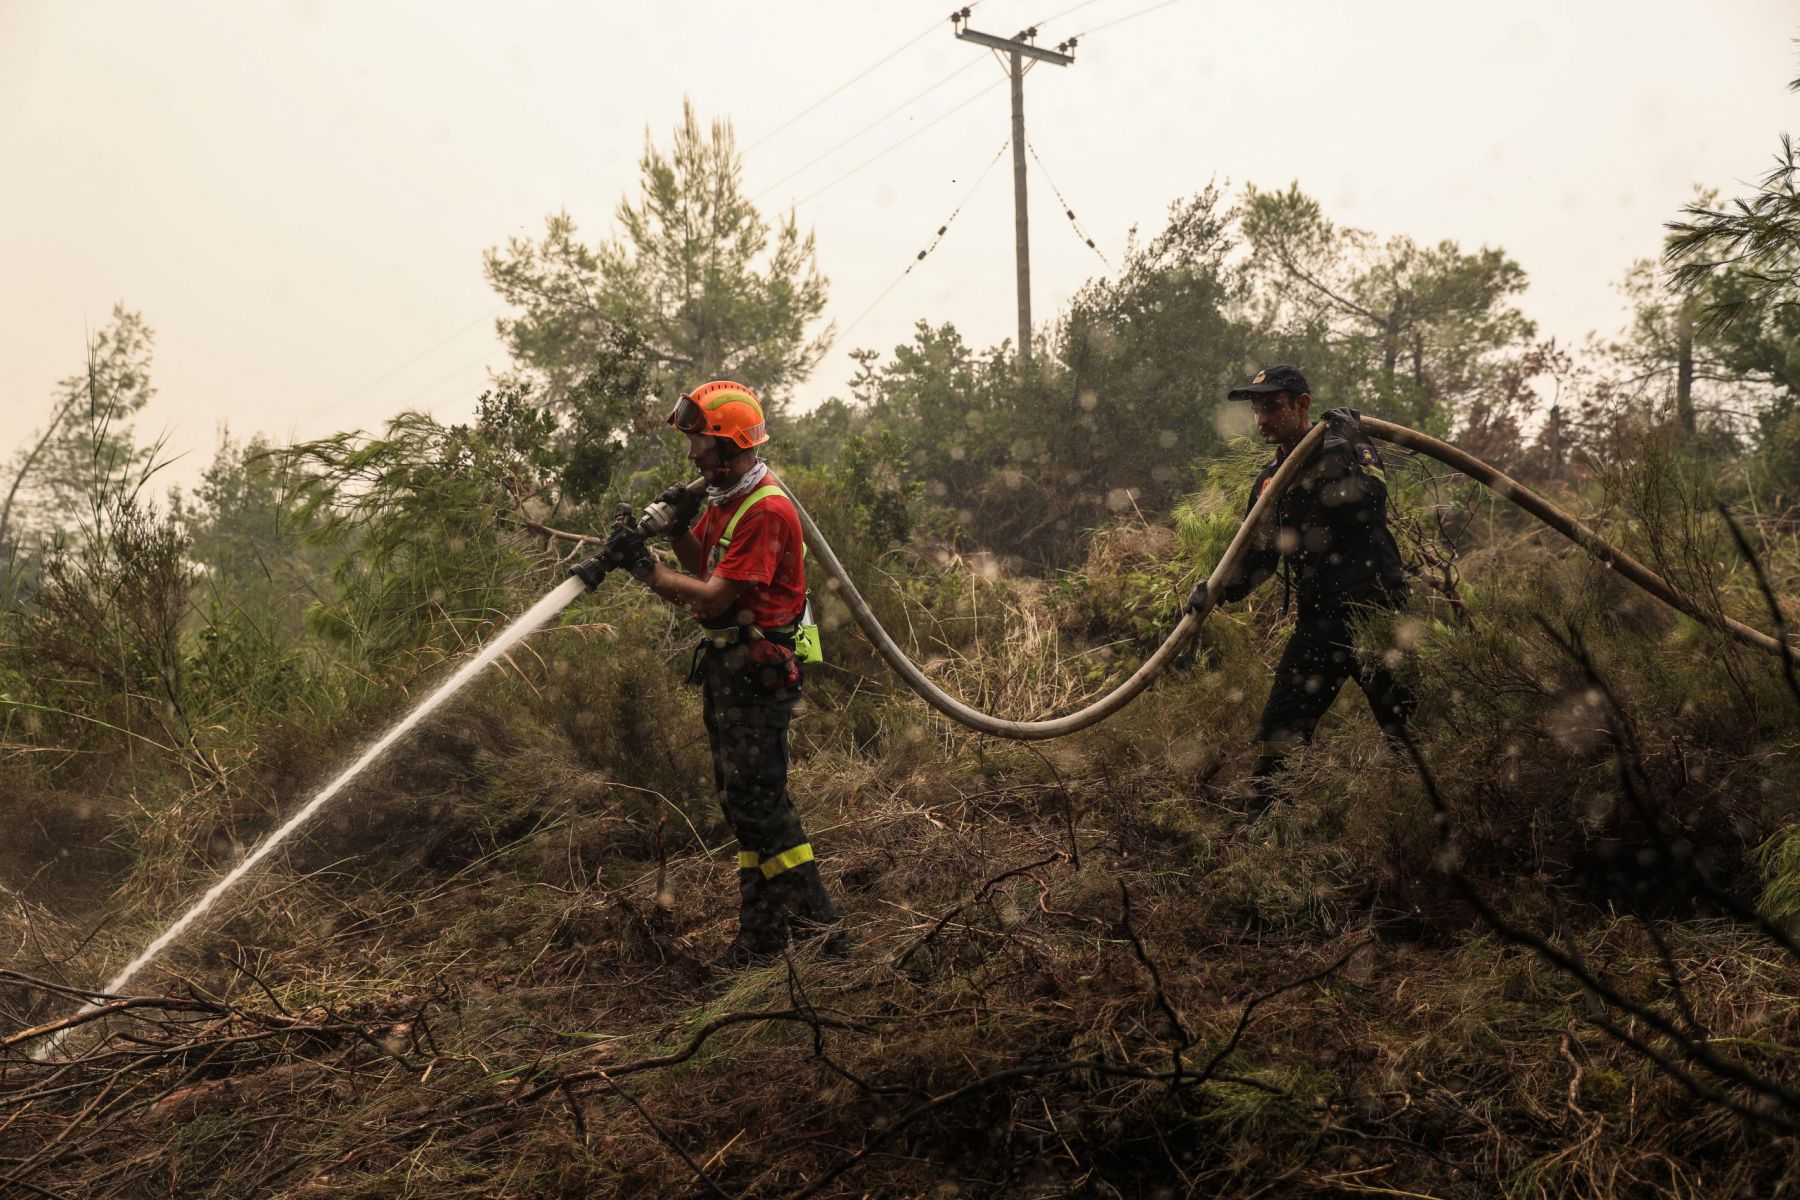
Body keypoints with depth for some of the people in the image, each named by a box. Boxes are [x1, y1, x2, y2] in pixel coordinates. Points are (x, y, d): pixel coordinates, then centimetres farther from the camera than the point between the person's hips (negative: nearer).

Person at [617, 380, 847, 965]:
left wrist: (647, 570, -14)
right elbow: (702, 566, 18)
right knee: (744, 800, 13)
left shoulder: (766, 509, -19)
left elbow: (714, 596, -23)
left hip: (757, 670, -10)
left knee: (757, 801, -9)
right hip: (726, 668, 10)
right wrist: (680, 527, 1)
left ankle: (817, 926, -1)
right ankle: (761, 937, 22)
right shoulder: (724, 498, 13)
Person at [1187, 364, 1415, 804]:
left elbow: (1367, 503, -20)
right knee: (1277, 733, 4)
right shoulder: (1269, 482, 13)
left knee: (1409, 729, -3)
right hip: (1318, 622, 6)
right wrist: (1219, 590, 0)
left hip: (1374, 612, -5)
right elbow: (1259, 557, 16)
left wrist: (1339, 452, -22)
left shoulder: (1352, 447, -3)